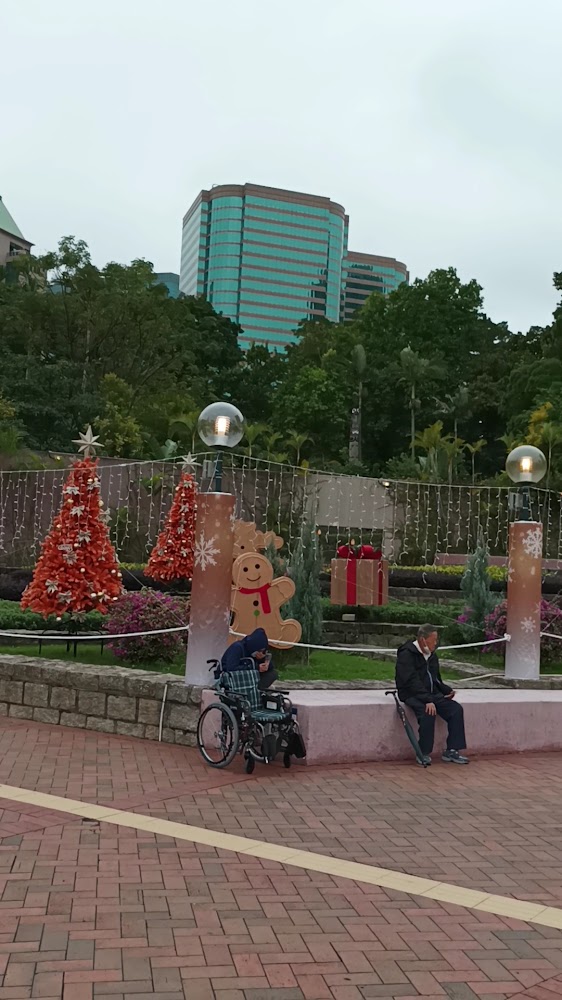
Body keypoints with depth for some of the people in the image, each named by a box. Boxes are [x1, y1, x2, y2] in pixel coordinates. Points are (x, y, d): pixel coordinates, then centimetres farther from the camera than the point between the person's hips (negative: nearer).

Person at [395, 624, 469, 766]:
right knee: (428, 712, -35)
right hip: (413, 695, -8)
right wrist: (427, 700, -32)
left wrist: (447, 690, 6)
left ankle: (451, 751, -7)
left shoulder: (432, 655, 15)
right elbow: (412, 681, -23)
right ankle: (423, 754, -20)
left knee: (456, 709, -12)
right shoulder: (407, 654, -13)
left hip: (432, 694, 8)